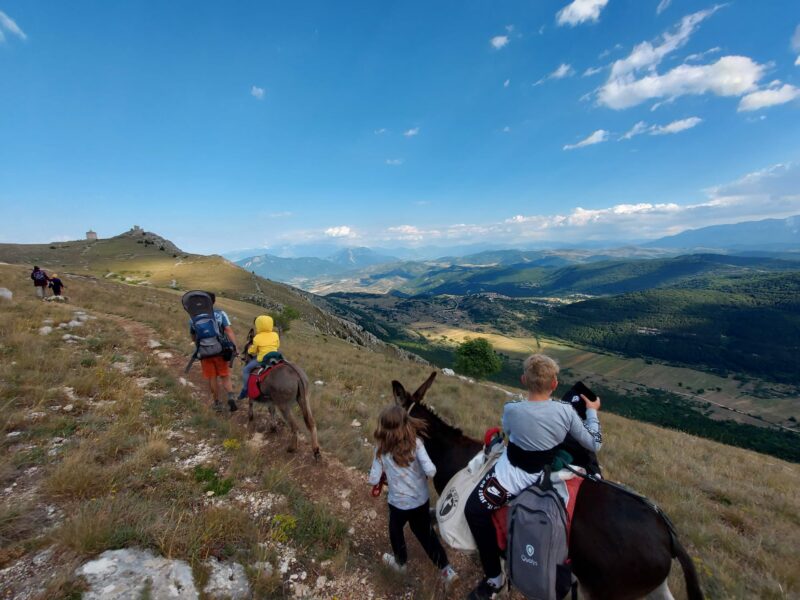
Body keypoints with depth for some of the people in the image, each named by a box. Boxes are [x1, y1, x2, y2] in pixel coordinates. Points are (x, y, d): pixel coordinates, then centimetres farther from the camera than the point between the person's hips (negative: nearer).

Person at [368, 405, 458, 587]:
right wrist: (422, 475, -2)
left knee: (396, 530, 30)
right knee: (425, 532, 27)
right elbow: (431, 471, -24)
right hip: (421, 500, 1)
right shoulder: (415, 443, -19)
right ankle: (446, 569, 35)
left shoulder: (381, 449, -20)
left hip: (399, 503, -1)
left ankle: (400, 562, 53)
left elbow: (373, 480, -13)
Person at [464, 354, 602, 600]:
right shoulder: (566, 411, -18)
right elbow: (594, 444, -3)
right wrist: (592, 412, 11)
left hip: (513, 475, -5)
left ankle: (494, 579, 14)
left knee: (474, 510, 4)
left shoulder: (511, 410, -25)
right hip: (547, 467, 5)